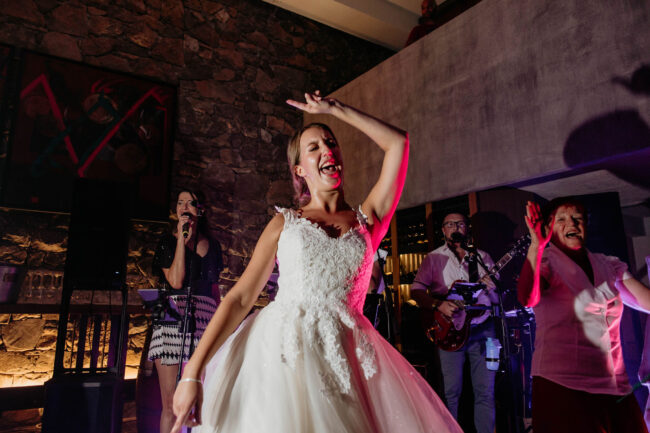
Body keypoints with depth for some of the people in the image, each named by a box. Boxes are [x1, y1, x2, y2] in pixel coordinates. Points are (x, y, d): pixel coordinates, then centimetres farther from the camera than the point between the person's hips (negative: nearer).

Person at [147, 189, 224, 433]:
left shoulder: (212, 246, 16)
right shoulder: (168, 241, 8)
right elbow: (176, 281, -7)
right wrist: (182, 239, -4)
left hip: (204, 321, 2)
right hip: (173, 319, -2)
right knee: (170, 403, -1)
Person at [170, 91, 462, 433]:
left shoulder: (367, 219, 10)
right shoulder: (285, 222, 8)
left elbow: (397, 142, 9)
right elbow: (240, 298, 4)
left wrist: (334, 108, 15)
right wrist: (193, 373, -3)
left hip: (344, 355, 1)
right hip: (282, 350, -1)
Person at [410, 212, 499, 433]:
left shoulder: (482, 257, 11)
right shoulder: (433, 258, 4)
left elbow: (498, 298, 11)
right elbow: (416, 290, -1)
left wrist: (491, 288, -12)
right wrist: (438, 304, -17)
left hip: (482, 330, 2)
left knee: (485, 392, 3)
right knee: (451, 392, 1)